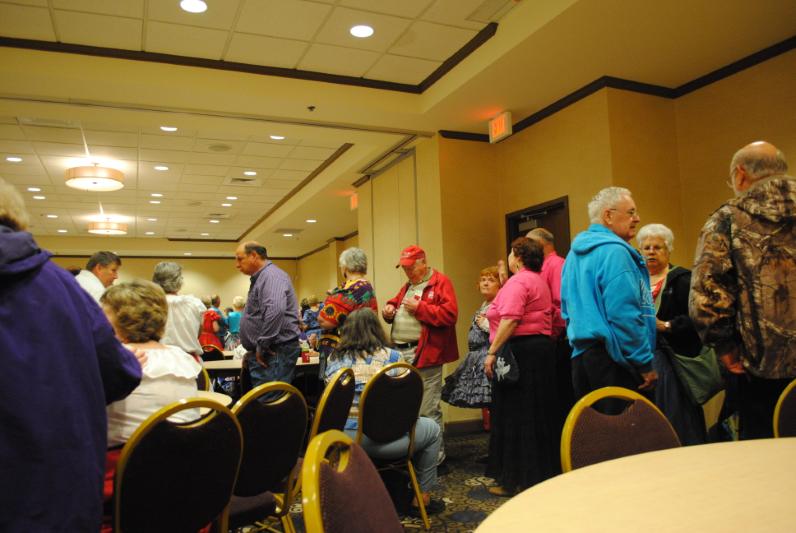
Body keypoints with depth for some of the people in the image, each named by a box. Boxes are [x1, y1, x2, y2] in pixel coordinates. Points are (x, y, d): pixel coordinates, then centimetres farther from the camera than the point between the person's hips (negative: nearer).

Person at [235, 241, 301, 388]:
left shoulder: (272, 276, -14)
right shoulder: (260, 278, 21)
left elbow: (275, 310, -32)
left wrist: (262, 346, -23)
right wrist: (253, 350, 24)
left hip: (275, 353, -11)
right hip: (261, 354, 11)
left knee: (268, 400, -11)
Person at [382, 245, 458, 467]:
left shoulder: (440, 282, -5)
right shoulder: (407, 286, 19)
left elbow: (450, 314, -16)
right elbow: (396, 303, 31)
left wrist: (419, 307, -15)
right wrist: (389, 310, 8)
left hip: (424, 355, -8)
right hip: (400, 353, 8)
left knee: (427, 410, -4)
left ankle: (436, 456, 9)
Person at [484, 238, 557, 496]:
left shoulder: (517, 282, -12)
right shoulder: (539, 281, 19)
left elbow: (509, 320, -22)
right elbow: (534, 317, 14)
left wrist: (492, 352, -21)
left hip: (520, 350, -10)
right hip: (541, 346, 10)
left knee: (514, 416, -3)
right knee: (537, 414, 15)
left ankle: (516, 480, 4)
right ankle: (541, 473, 24)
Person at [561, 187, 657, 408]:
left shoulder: (575, 253, 15)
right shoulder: (614, 251, -13)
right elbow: (625, 315, -19)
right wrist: (645, 364, -14)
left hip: (580, 355, 9)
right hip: (612, 358, -9)